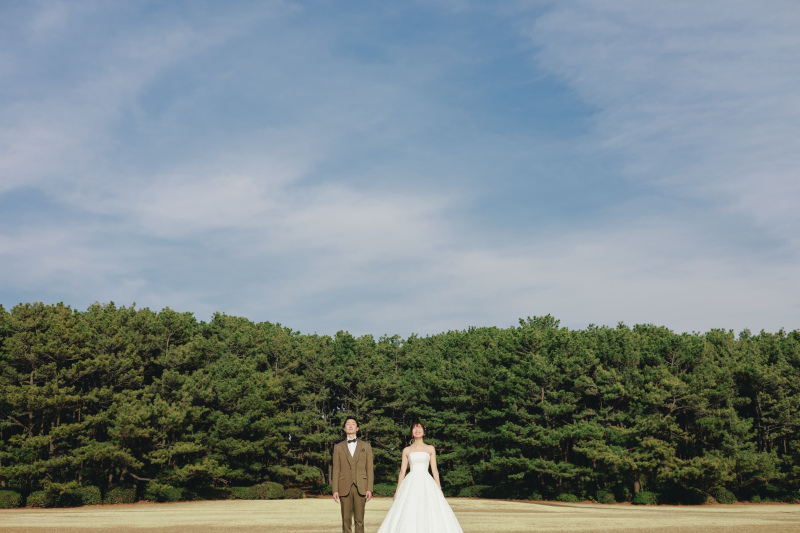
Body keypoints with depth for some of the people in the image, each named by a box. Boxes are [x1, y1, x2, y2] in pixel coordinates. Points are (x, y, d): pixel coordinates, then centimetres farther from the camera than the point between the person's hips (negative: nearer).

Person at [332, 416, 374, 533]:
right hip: (345, 488, 0)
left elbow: (369, 469, 8)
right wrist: (335, 490, 1)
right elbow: (336, 470, 9)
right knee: (346, 520, 0)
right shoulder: (338, 447, 12)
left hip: (361, 488, 0)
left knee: (359, 520, -2)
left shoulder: (366, 446, 12)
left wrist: (369, 489, -1)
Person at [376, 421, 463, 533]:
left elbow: (434, 469, 8)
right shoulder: (407, 450, 11)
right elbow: (402, 471, 11)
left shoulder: (430, 449, 10)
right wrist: (397, 490, 5)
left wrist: (439, 489, 1)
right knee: (408, 515, -10)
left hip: (426, 483, 0)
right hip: (411, 485, 0)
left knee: (431, 514, -11)